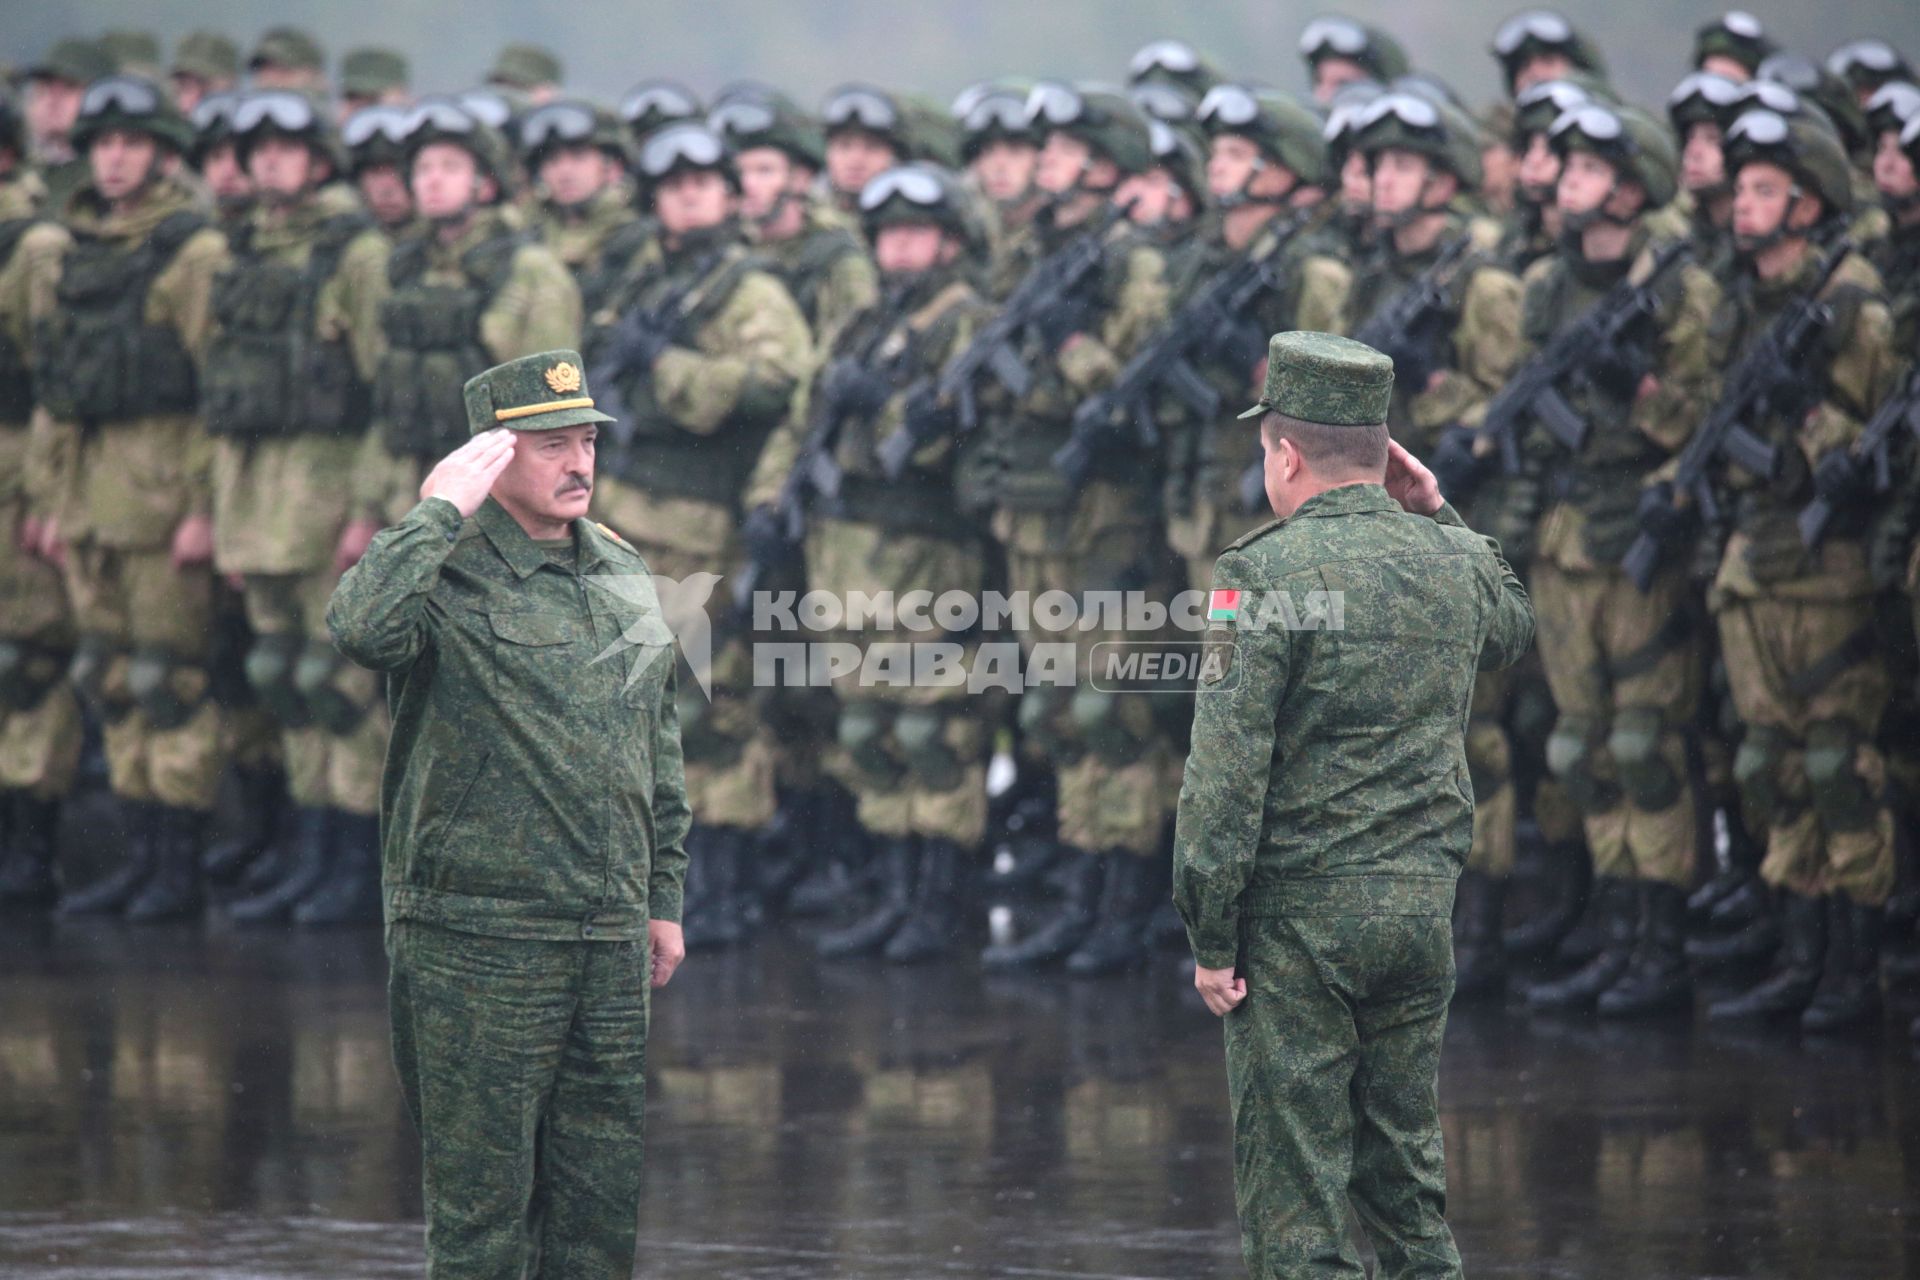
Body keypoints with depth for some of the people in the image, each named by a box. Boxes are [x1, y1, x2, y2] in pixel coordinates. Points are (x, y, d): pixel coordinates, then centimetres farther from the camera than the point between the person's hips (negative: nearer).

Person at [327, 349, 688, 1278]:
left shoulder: (626, 576, 13)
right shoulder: (447, 574, -8)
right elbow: (360, 627, -32)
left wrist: (664, 899, 19)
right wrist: (440, 511, -22)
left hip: (610, 938, 6)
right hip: (478, 938, -6)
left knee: (602, 1197, 9)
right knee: (483, 1200, -2)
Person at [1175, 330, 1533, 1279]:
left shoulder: (1266, 573, -11)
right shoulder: (1456, 565, 7)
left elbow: (1226, 771, -15)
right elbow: (1513, 626, 34)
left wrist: (1211, 935, -10)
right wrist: (1438, 519, 23)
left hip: (1300, 917, -6)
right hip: (1423, 913, 6)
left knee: (1293, 1199, -2)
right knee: (1409, 1177, 14)